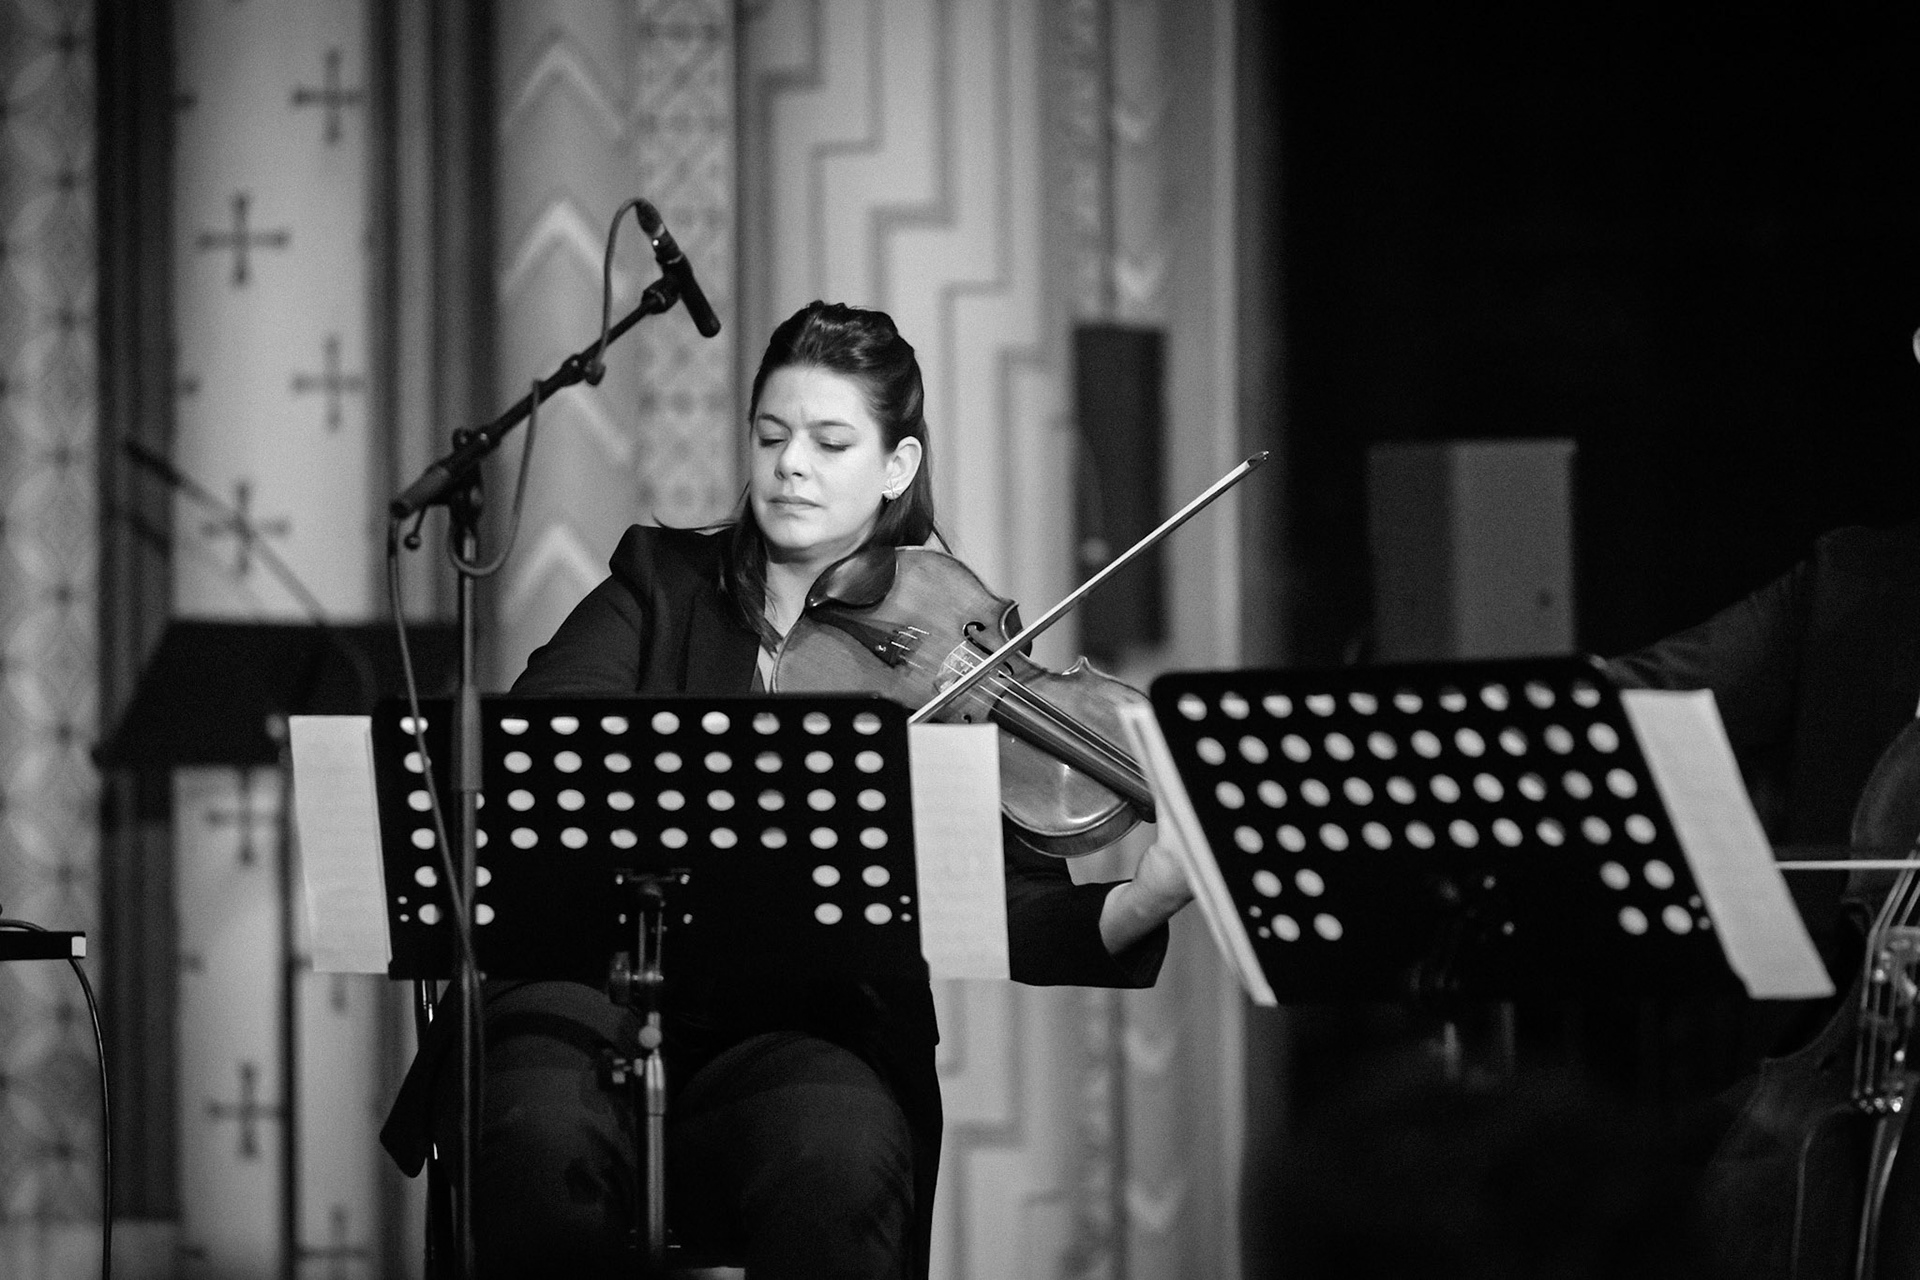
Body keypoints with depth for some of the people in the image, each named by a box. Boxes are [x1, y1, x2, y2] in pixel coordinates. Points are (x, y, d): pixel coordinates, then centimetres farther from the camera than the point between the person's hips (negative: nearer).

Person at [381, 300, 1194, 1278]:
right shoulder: (663, 584, 12)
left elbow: (1008, 911, -3)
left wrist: (1139, 907, -24)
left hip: (801, 1037, -1)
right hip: (591, 999, 1)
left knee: (840, 1158, -35)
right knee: (545, 1141, -33)